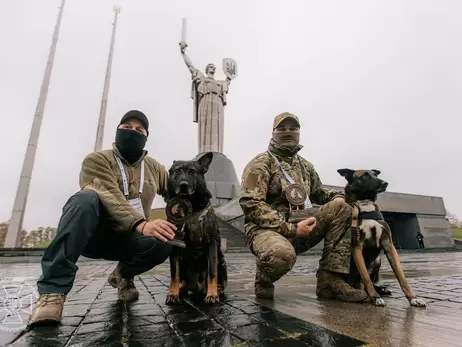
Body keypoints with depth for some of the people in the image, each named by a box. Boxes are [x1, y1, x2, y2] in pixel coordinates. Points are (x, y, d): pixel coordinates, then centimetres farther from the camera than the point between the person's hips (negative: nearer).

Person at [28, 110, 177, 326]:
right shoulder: (97, 160, -7)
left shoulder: (154, 168, 9)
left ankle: (123, 275, 6)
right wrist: (140, 224, -42)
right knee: (86, 197, -34)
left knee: (164, 242, -28)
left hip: (126, 238, 4)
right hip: (92, 235, -3)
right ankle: (53, 290, -31)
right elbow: (111, 197, -26)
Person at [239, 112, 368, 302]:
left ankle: (330, 279, -7)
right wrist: (291, 228, -23)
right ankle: (264, 280, -2)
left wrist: (337, 196, 1)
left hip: (300, 229, 7)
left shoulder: (305, 165, 16)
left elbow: (318, 192, 27)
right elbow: (251, 205, -17)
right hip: (266, 229, -6)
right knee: (283, 254, -41)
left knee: (341, 207, -8)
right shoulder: (260, 164, -7)